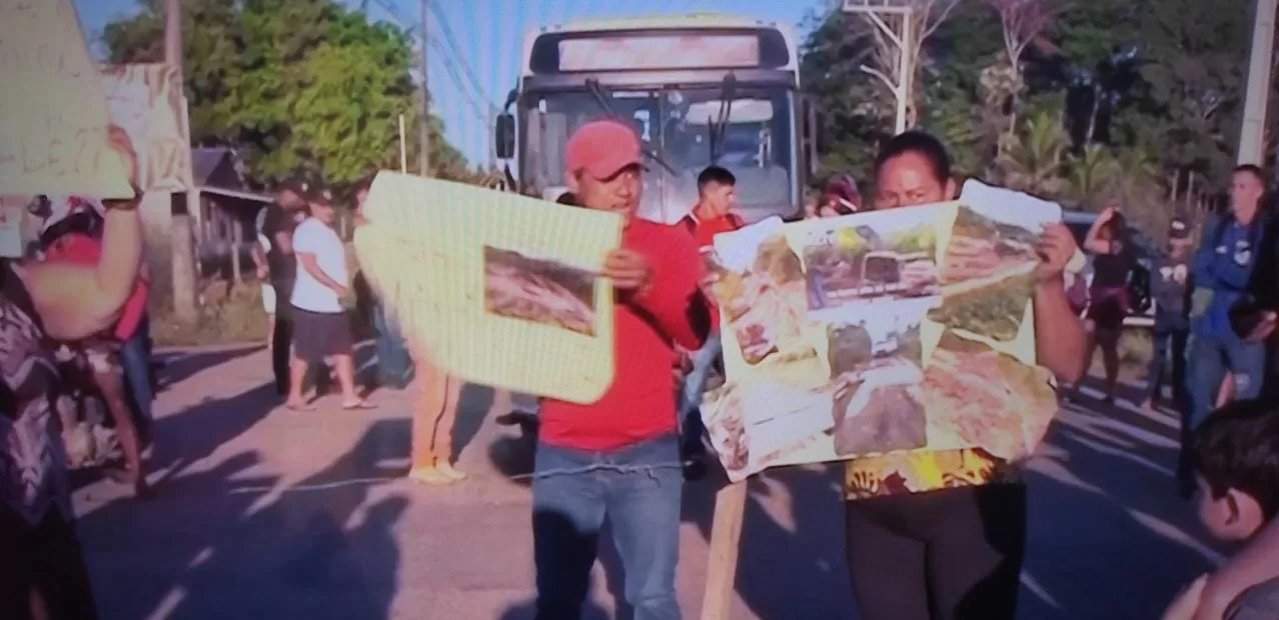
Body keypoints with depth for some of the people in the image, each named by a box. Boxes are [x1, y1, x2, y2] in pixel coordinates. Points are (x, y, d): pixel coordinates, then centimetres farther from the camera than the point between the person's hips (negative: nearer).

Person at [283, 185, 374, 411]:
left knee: (342, 350, 6)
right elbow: (310, 265, -20)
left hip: (333, 304, 9)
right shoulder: (306, 230, -12)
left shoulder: (328, 230, 16)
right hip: (312, 304, -9)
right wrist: (335, 286, -23)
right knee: (304, 353, 0)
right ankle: (294, 397, 12)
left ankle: (349, 396, 9)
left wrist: (340, 288, 12)